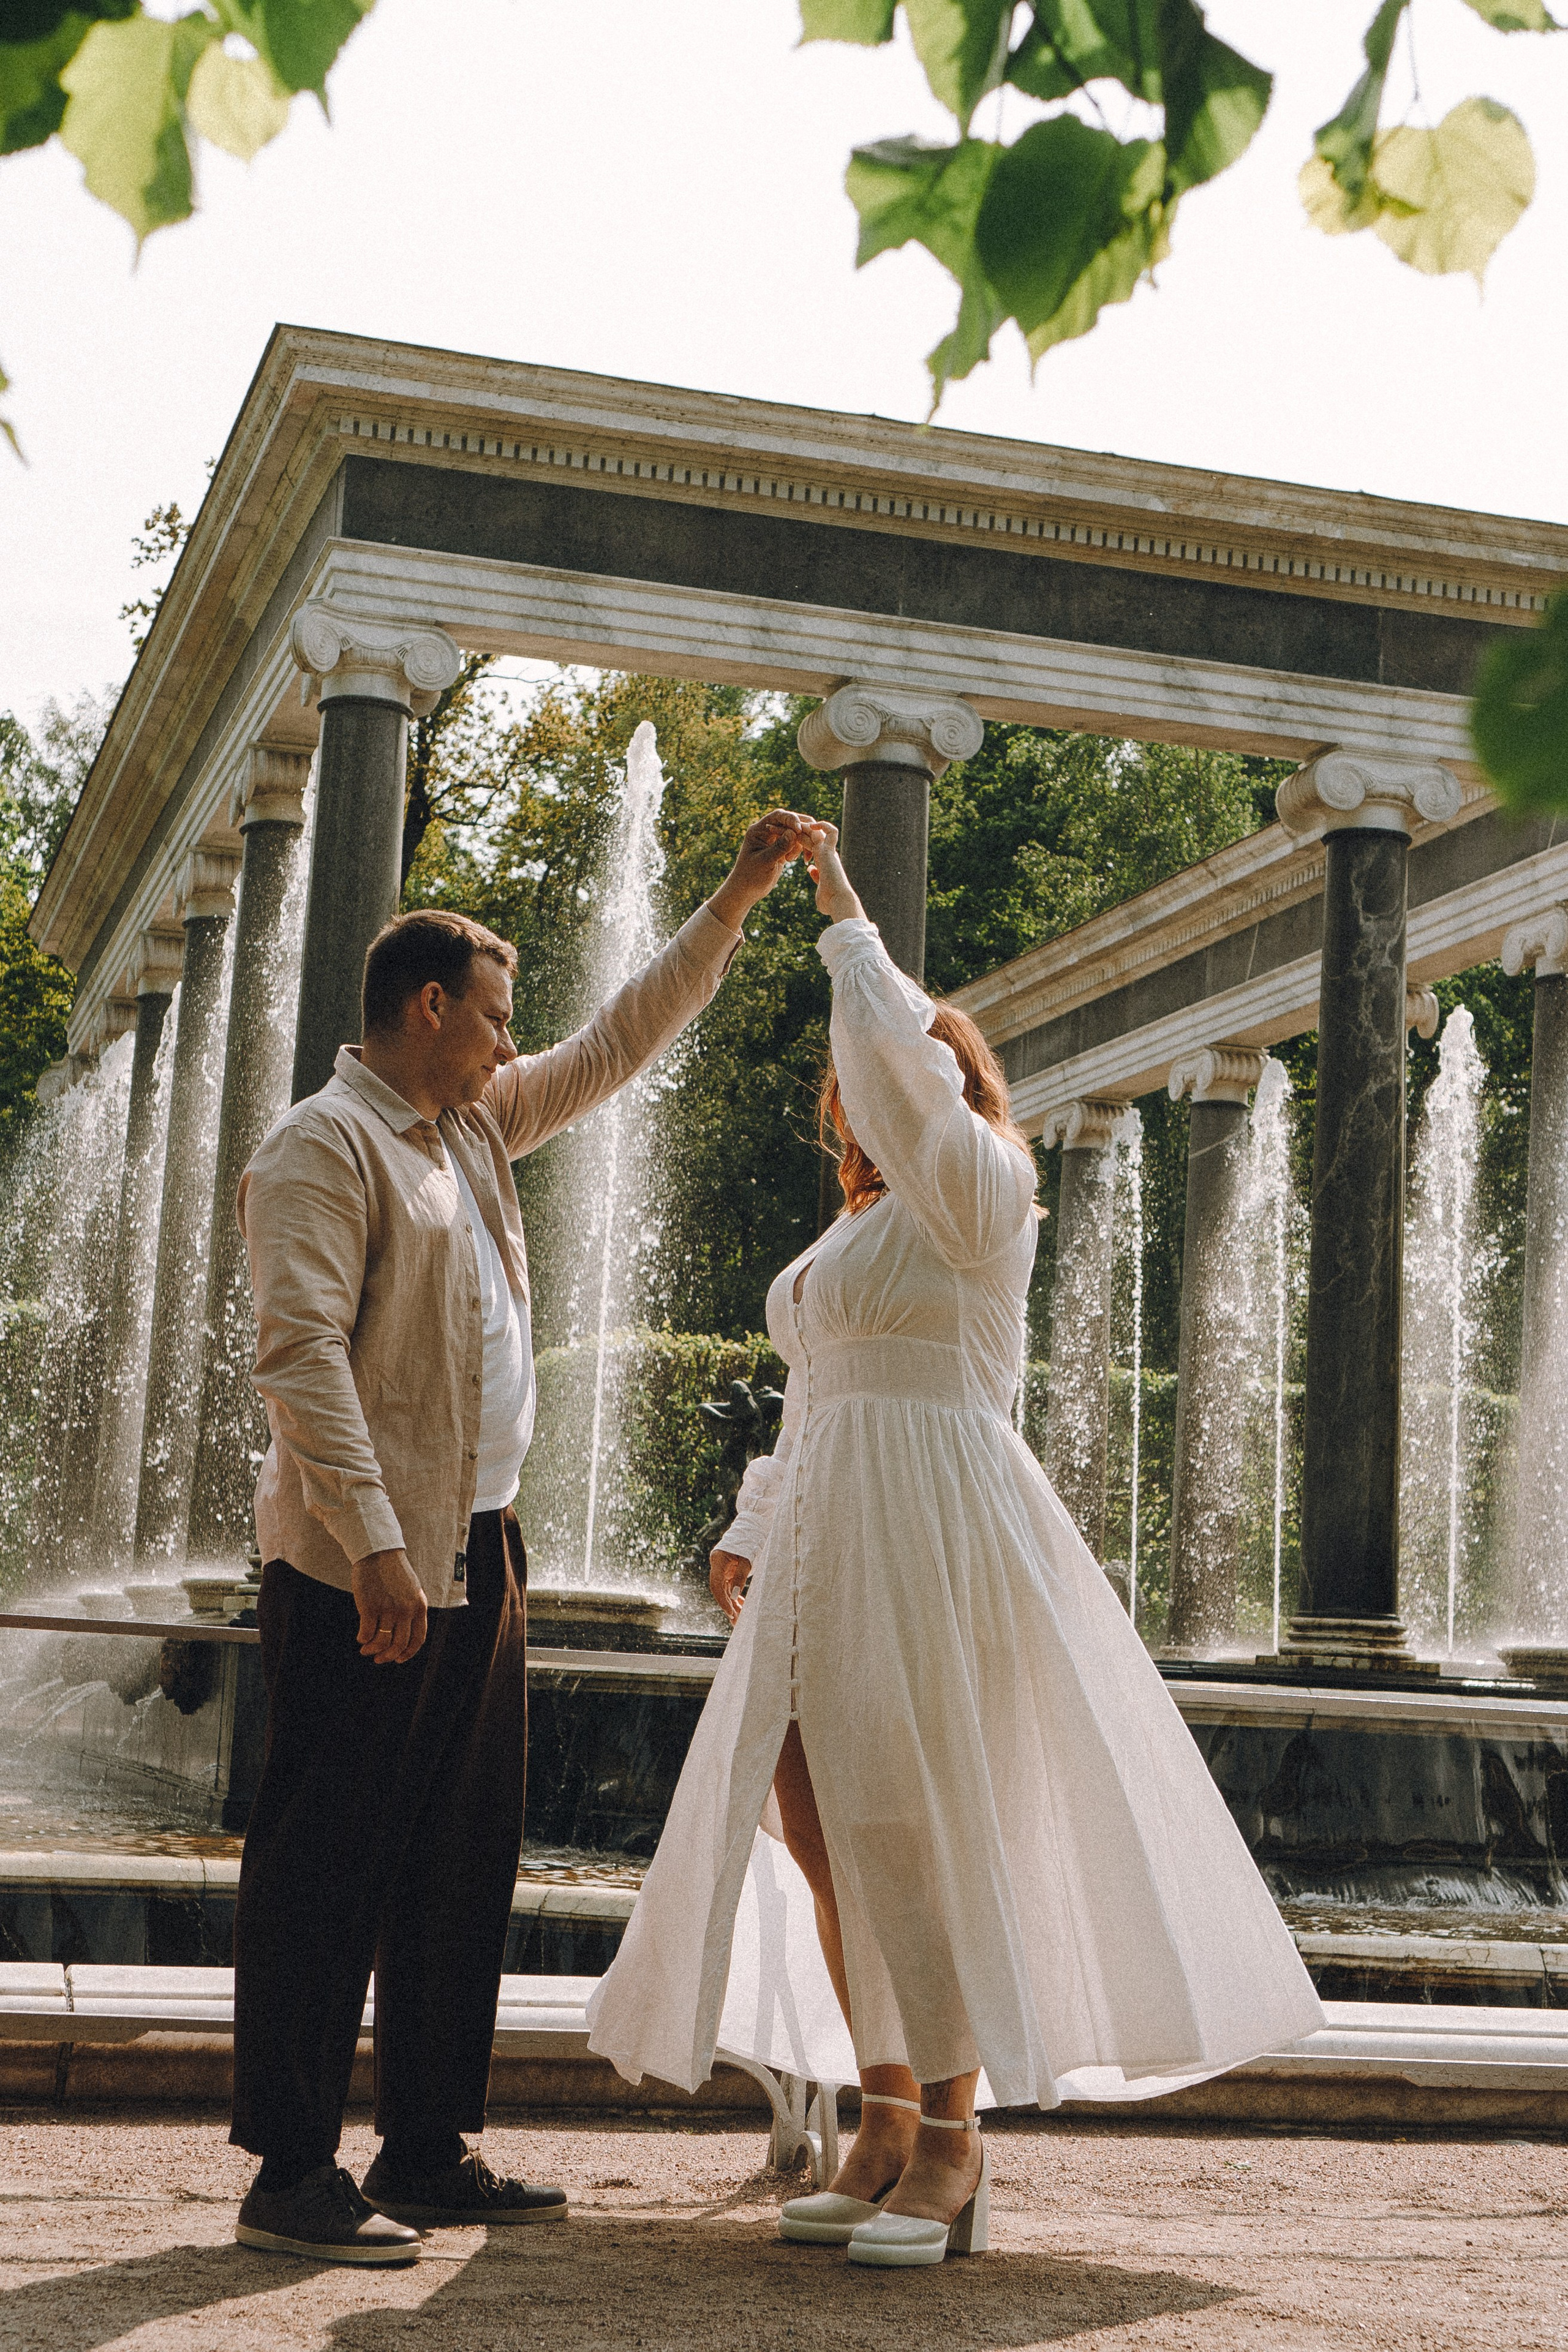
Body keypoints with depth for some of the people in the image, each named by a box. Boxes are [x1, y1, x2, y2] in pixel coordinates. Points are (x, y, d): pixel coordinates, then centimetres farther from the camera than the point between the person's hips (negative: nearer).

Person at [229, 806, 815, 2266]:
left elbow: (619, 1043, 28)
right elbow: (300, 1349, -18)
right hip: (365, 1565, -9)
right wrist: (375, 1545, -25)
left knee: (465, 1859, 11)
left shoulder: (478, 1123, 18)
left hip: (478, 1554, 9)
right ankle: (292, 2175, 2)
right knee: (329, 1864, -4)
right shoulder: (326, 1144, -8)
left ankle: (429, 2155, 20)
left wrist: (735, 902, 24)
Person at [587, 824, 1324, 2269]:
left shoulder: (975, 1188, -2)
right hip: (832, 1543, 9)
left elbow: (889, 1044, -16)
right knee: (814, 1825, 3)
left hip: (933, 1526, -9)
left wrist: (849, 929, -2)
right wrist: (753, 1535, 17)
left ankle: (952, 2149, -5)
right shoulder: (855, 1234, 25)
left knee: (901, 1824, -12)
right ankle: (886, 2126, 10)